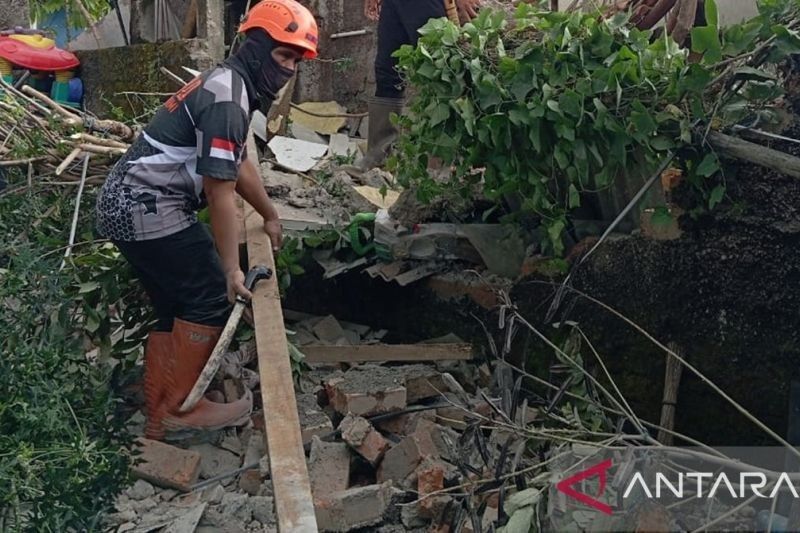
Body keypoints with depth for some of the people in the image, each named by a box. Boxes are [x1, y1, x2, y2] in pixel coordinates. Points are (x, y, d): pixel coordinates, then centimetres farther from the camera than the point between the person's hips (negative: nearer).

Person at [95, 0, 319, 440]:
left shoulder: (229, 84, 14)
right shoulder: (227, 98, -18)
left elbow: (241, 164, 26)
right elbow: (220, 192, -19)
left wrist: (270, 217, 34)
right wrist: (232, 269, -15)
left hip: (124, 205, 10)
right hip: (148, 208, -10)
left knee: (174, 308, 13)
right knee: (211, 297, -5)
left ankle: (158, 419, 20)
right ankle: (180, 409, 3)